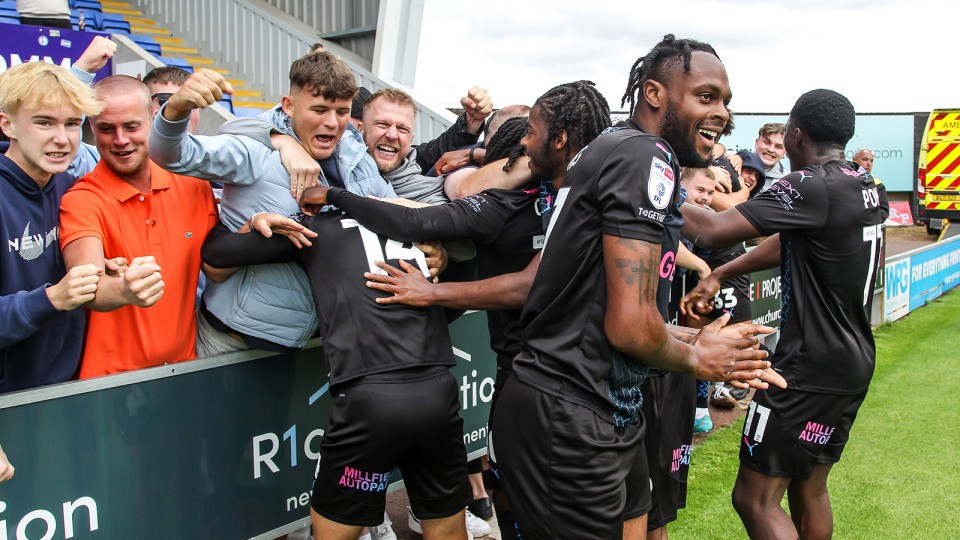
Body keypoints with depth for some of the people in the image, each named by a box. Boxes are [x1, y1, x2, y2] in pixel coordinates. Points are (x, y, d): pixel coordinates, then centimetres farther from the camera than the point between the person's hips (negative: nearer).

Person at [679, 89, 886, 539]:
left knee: (754, 498, -2)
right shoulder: (865, 186, 8)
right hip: (854, 362, 10)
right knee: (809, 489, 22)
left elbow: (714, 230, -26)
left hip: (810, 367, -9)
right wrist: (719, 275, 13)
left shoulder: (811, 187, -21)